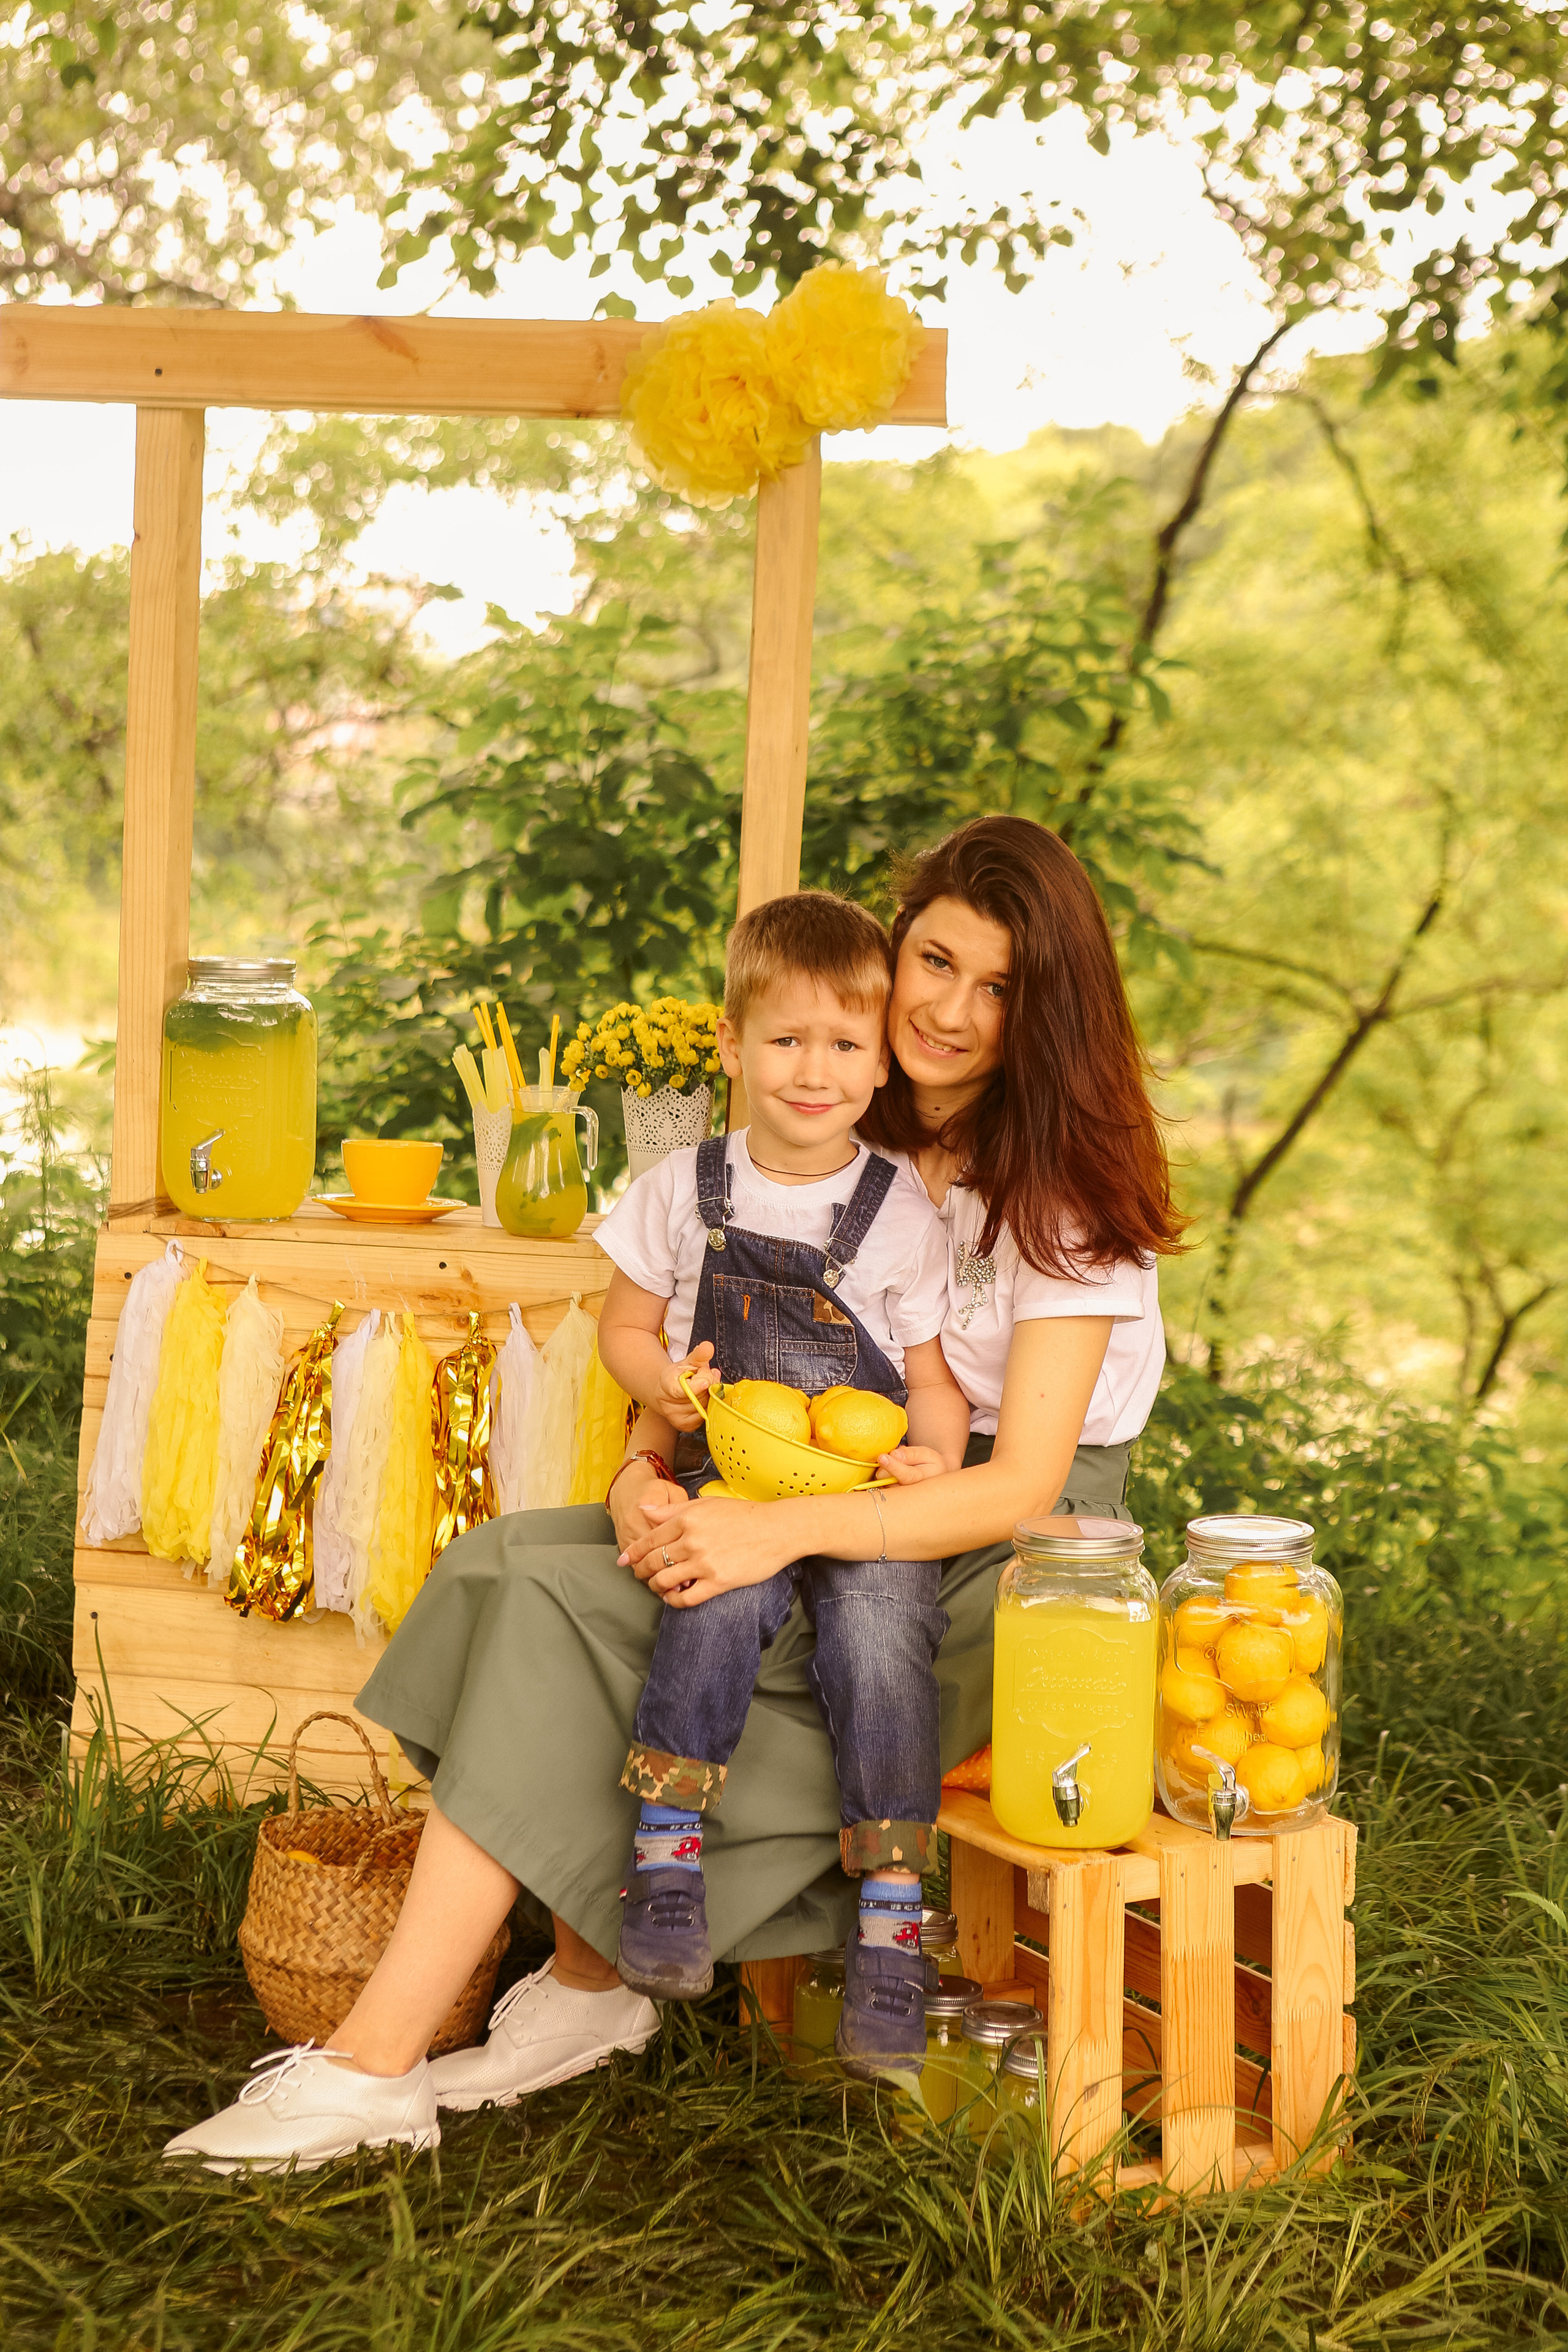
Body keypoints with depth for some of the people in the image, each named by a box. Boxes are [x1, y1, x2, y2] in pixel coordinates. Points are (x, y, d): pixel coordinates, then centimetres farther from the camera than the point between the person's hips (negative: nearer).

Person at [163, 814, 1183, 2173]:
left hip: (1010, 1563, -6)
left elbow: (1019, 1486, -18)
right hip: (839, 1525, 6)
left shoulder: (1071, 1191, -10)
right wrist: (645, 1475, -15)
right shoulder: (837, 1150, 6)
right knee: (531, 1575, -18)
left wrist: (784, 1531, -31)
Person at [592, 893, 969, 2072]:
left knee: (881, 1628, -28)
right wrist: (667, 1384, -5)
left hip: (866, 1491, 0)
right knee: (726, 1596, -32)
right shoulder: (686, 1189, 8)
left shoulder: (903, 1214, 5)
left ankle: (890, 1925, -20)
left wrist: (932, 1456, -14)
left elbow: (933, 1377, 8)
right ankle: (667, 1857, -22)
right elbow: (625, 1326, 18)